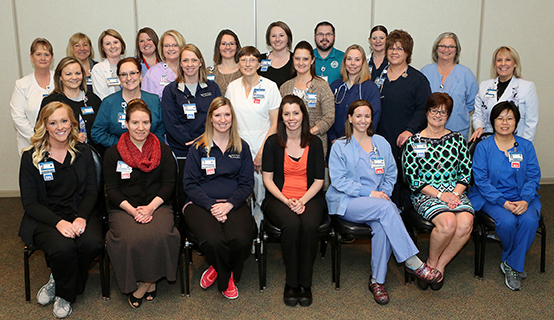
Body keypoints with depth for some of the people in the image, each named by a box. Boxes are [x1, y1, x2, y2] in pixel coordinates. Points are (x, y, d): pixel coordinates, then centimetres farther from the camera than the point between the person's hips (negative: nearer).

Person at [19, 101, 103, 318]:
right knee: (63, 247, -33)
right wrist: (58, 222, -20)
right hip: (44, 218, -2)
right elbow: (29, 202, -3)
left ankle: (64, 293, 0)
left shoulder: (83, 152, 9)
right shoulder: (31, 157, 2)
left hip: (80, 213, 2)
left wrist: (81, 218, -16)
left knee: (92, 243, -29)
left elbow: (91, 192, 6)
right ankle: (62, 283, 3)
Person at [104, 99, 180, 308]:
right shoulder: (113, 153, 7)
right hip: (124, 208, 0)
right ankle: (134, 283, -4)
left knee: (159, 236, -31)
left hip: (157, 206, 0)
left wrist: (150, 207, -13)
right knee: (130, 240, -30)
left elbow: (169, 185, 4)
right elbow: (112, 189, 3)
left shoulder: (163, 151, 9)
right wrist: (133, 210, -13)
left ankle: (150, 279, -5)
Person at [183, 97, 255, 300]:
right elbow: (190, 184, 2)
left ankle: (218, 270, 5)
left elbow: (247, 183, 8)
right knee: (213, 241, -32)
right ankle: (226, 278, 3)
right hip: (201, 204, -1)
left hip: (233, 204, 2)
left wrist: (229, 204, -10)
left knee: (241, 239, -30)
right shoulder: (198, 148, 8)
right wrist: (211, 205, -13)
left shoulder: (242, 148, 14)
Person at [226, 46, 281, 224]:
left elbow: (275, 123, -4)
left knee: (262, 195, -3)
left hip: (262, 148, -3)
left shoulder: (269, 87, -2)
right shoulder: (232, 87, 9)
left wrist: (262, 152, -9)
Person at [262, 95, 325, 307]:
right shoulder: (273, 142, 5)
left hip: (309, 198, 1)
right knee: (291, 224, -33)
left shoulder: (315, 143, 8)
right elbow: (267, 178, 2)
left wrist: (302, 201, -12)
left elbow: (319, 180, 6)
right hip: (279, 199, -1)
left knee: (309, 224, -32)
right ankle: (291, 283, -17)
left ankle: (305, 283, -16)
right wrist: (286, 201, -12)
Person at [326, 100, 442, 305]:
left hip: (377, 200, 3)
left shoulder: (381, 143, 18)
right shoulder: (340, 146, 5)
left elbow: (391, 175, 18)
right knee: (386, 208, -32)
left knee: (383, 224, -31)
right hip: (347, 202, -3)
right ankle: (412, 262, -28)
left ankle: (377, 281, -20)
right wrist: (370, 193, -14)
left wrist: (383, 194, -3)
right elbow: (338, 180, -5)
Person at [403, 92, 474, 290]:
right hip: (425, 195, -3)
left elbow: (466, 171, 9)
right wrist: (440, 195, -13)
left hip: (454, 192, 3)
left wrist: (455, 194, -8)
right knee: (448, 222, -32)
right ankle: (431, 263, -4)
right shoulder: (413, 142, 3)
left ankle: (440, 265, -7)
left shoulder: (457, 139, 14)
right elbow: (412, 179, -4)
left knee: (466, 222, -28)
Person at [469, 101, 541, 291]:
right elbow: (481, 179, -6)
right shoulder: (483, 147, 1)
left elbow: (533, 177, 4)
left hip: (521, 198, 2)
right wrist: (503, 202, -18)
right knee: (507, 221, -31)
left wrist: (525, 200, -15)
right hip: (493, 198, -2)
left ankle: (512, 265, -9)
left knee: (530, 220, -29)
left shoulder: (526, 146, 9)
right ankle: (517, 263, 0)